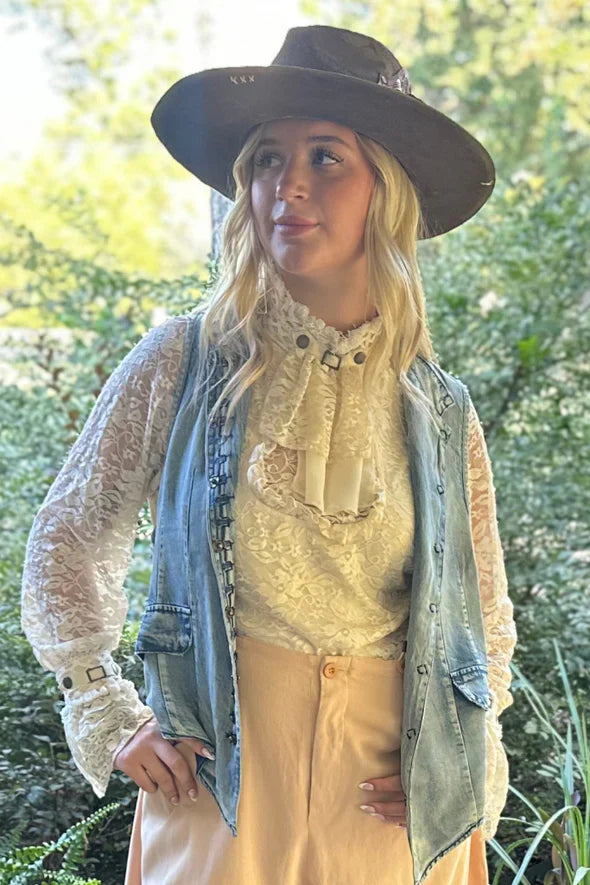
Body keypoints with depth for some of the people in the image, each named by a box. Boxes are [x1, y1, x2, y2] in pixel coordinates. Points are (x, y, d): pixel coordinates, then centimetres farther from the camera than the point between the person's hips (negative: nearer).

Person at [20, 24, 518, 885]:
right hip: (220, 786, -1)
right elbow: (68, 540, 6)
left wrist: (464, 769, -1)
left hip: (386, 812, 2)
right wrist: (108, 717, 0)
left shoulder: (440, 412, 0)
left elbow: (485, 619, 12)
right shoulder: (182, 364, -4)